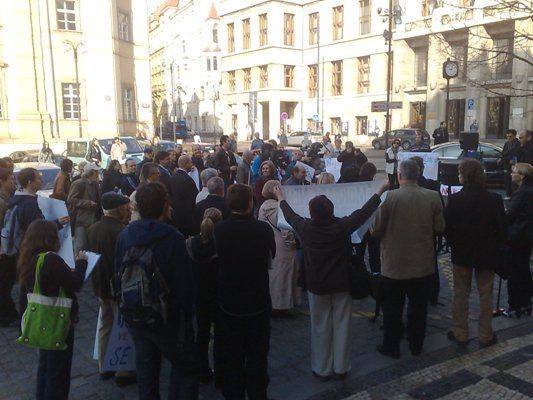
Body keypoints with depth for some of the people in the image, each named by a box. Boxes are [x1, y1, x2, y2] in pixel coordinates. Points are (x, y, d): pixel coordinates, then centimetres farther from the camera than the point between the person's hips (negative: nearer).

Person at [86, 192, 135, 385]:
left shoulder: (92, 229, 0)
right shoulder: (121, 231, -26)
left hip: (99, 285, 8)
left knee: (105, 326, 20)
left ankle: (104, 367, 33)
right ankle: (123, 372, 16)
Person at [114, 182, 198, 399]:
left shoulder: (125, 235, -4)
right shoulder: (173, 238, -21)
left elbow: (118, 274, 6)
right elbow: (185, 281, -18)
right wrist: (187, 314, -3)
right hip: (168, 317, -6)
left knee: (145, 367, 21)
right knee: (186, 368, 11)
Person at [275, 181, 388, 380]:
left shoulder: (305, 228, -14)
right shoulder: (342, 226, -17)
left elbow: (290, 215, 5)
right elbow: (365, 211, -6)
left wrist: (280, 198, 25)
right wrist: (381, 191, 7)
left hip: (317, 285, 0)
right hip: (342, 284, 0)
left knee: (320, 327, 11)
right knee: (341, 325, 11)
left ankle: (322, 370, 21)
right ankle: (340, 369, 22)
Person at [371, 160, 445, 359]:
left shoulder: (391, 197, -18)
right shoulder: (433, 197, -7)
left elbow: (375, 230, -14)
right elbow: (439, 228, -1)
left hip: (395, 263, -3)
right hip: (423, 264, 3)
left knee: (392, 307, 13)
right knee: (418, 306, 18)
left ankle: (391, 346, 25)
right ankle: (416, 345, 32)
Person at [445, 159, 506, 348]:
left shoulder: (455, 199, -16)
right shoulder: (494, 199, -12)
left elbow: (447, 228, -12)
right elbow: (502, 229, -6)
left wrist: (454, 245, 6)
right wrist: (497, 249, 9)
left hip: (462, 254, -1)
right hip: (487, 254, 1)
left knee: (460, 295, 13)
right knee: (485, 296, 14)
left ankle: (460, 334, 21)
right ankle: (485, 336, 23)